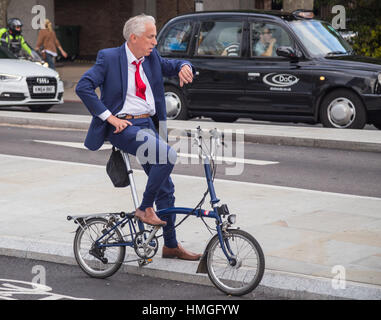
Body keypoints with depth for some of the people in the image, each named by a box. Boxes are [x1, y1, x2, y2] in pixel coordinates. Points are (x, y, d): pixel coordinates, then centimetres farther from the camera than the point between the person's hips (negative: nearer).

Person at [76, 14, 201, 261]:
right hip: (122, 126, -7)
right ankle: (145, 208, -13)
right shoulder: (109, 58, -7)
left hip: (147, 125, 7)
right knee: (168, 155, -29)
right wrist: (109, 117, -18)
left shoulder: (151, 58, 11)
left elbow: (174, 65, 19)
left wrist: (184, 67, -7)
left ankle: (171, 245, 16)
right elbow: (83, 87, -14)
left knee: (166, 187, 6)